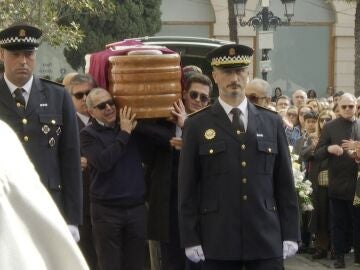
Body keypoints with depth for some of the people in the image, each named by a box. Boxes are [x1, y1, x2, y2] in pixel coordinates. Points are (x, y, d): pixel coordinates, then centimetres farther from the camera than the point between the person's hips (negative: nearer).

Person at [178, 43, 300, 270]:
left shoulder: (272, 123, 9)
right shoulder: (197, 126, 2)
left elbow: (285, 183, 9)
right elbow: (188, 188, 1)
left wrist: (290, 234, 4)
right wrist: (191, 239, -5)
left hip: (267, 240, 2)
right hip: (218, 242, -2)